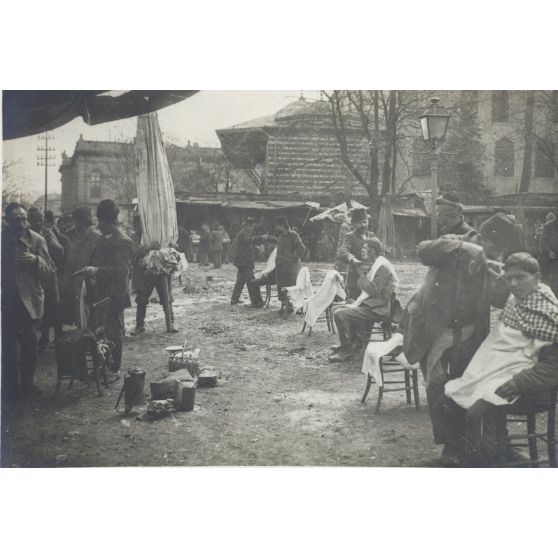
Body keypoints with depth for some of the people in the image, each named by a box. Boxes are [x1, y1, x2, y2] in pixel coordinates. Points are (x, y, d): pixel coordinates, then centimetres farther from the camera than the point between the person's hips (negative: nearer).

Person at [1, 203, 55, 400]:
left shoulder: (37, 240, -1)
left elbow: (50, 271, -4)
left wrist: (36, 259, -20)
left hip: (30, 300, 0)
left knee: (30, 344, 4)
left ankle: (27, 383, 20)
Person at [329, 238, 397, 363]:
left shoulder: (382, 266, -17)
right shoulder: (376, 264, 14)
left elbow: (373, 291, -23)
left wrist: (362, 275, -17)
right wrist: (358, 302, 6)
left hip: (377, 310, -11)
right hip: (370, 304, 11)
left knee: (339, 314, -20)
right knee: (339, 309, 19)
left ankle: (346, 351, -10)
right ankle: (353, 342, 22)